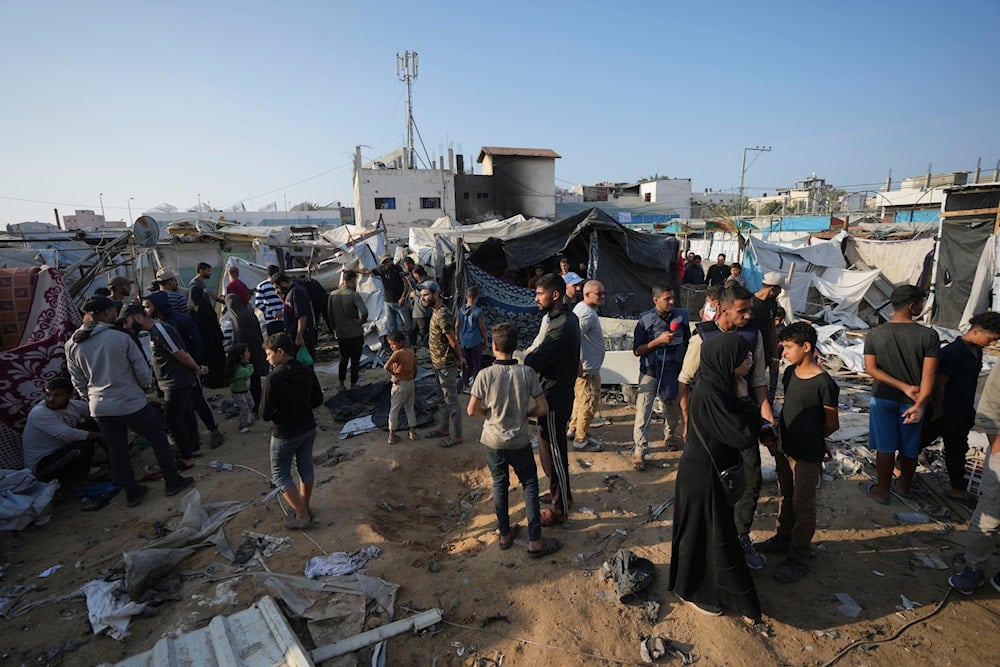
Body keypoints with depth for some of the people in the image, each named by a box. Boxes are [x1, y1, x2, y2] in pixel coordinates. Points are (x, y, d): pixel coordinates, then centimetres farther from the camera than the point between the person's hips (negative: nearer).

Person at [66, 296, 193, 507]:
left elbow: (78, 382, 9)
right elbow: (142, 369, -9)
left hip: (100, 408, 5)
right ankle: (173, 482, 17)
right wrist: (146, 385, 11)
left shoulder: (72, 345, 0)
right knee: (158, 437, 11)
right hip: (131, 403, -5)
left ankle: (131, 492, 25)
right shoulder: (121, 337, -15)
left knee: (116, 450, 15)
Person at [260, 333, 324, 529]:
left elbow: (265, 415, -21)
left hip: (285, 434, -6)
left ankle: (301, 515, 13)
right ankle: (304, 507, 36)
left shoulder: (273, 378, -25)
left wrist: (277, 412, -1)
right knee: (306, 467, 20)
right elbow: (317, 400, 3)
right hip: (308, 429, 6)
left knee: (280, 474, 12)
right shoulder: (307, 371, -7)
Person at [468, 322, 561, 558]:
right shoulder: (527, 373, -15)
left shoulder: (485, 375, -16)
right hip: (520, 442, -1)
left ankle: (505, 534, 33)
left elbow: (472, 410, -10)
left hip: (493, 441, 1)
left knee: (500, 486, 19)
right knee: (530, 486, 14)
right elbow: (543, 408, -12)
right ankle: (535, 541, 18)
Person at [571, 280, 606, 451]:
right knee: (589, 403, 3)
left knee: (580, 399, 24)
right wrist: (578, 364, -29)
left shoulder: (582, 308, 9)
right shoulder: (587, 314, -24)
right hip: (587, 368, -10)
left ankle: (574, 429, 39)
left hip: (583, 366, 10)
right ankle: (581, 439, 16)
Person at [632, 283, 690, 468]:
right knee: (643, 412, -8)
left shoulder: (681, 316, -1)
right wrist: (658, 341, -21)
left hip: (674, 371, 4)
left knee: (674, 409, 20)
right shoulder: (645, 320, -10)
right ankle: (638, 452, -1)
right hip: (650, 372, -3)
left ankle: (670, 437, 46)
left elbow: (688, 343, 12)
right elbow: (637, 350, -9)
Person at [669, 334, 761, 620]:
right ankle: (694, 591, 33)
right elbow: (745, 436, -27)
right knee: (703, 533, 10)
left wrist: (741, 398, -5)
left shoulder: (719, 386, -2)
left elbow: (743, 430, 9)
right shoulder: (709, 396, -31)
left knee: (713, 530, 26)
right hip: (702, 476, -10)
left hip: (711, 470, 10)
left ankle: (698, 585, 48)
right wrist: (744, 397, -19)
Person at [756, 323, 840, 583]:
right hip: (785, 449, 7)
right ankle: (783, 538, 41)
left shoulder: (824, 384, -21)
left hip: (808, 455, -7)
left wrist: (808, 438, 1)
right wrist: (777, 437, 6)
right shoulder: (790, 373, 1)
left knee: (803, 506, 7)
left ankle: (799, 559, 21)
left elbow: (832, 424, -11)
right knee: (786, 497, 23)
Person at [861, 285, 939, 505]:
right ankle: (904, 485, 37)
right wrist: (920, 404, -17)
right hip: (912, 400, 0)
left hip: (883, 398, 1)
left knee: (885, 446, 10)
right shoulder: (929, 335, -14)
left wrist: (904, 387, -10)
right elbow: (929, 375, -17)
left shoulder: (874, 334, -9)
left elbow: (871, 369, -11)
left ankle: (882, 491, 19)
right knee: (909, 447, 17)